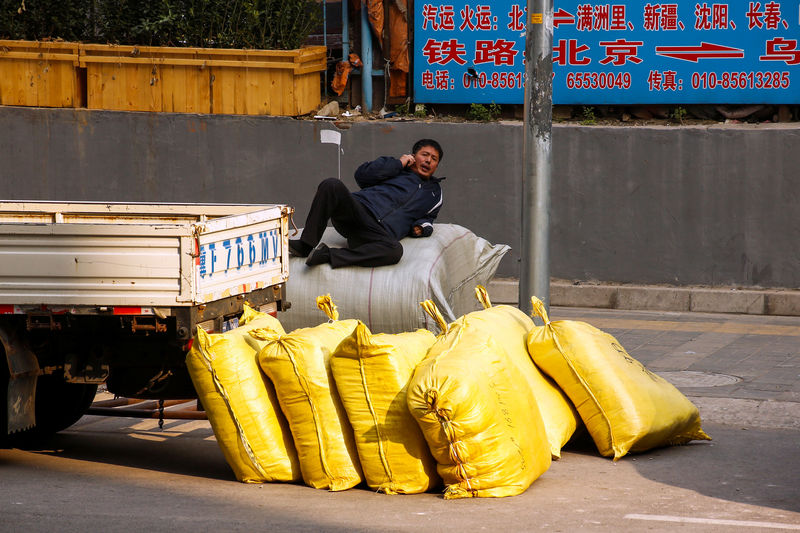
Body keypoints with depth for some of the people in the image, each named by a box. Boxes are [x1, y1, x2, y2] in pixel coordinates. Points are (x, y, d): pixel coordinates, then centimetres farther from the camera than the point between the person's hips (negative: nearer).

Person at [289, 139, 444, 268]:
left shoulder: (434, 192, 31)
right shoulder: (394, 166, 24)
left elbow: (428, 217, 38)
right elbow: (362, 175, 10)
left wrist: (423, 227, 13)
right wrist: (398, 164, 9)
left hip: (379, 233, 0)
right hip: (359, 209, 0)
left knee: (395, 250, -39)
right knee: (331, 185, -32)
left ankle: (327, 255, -37)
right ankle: (306, 245, -29)